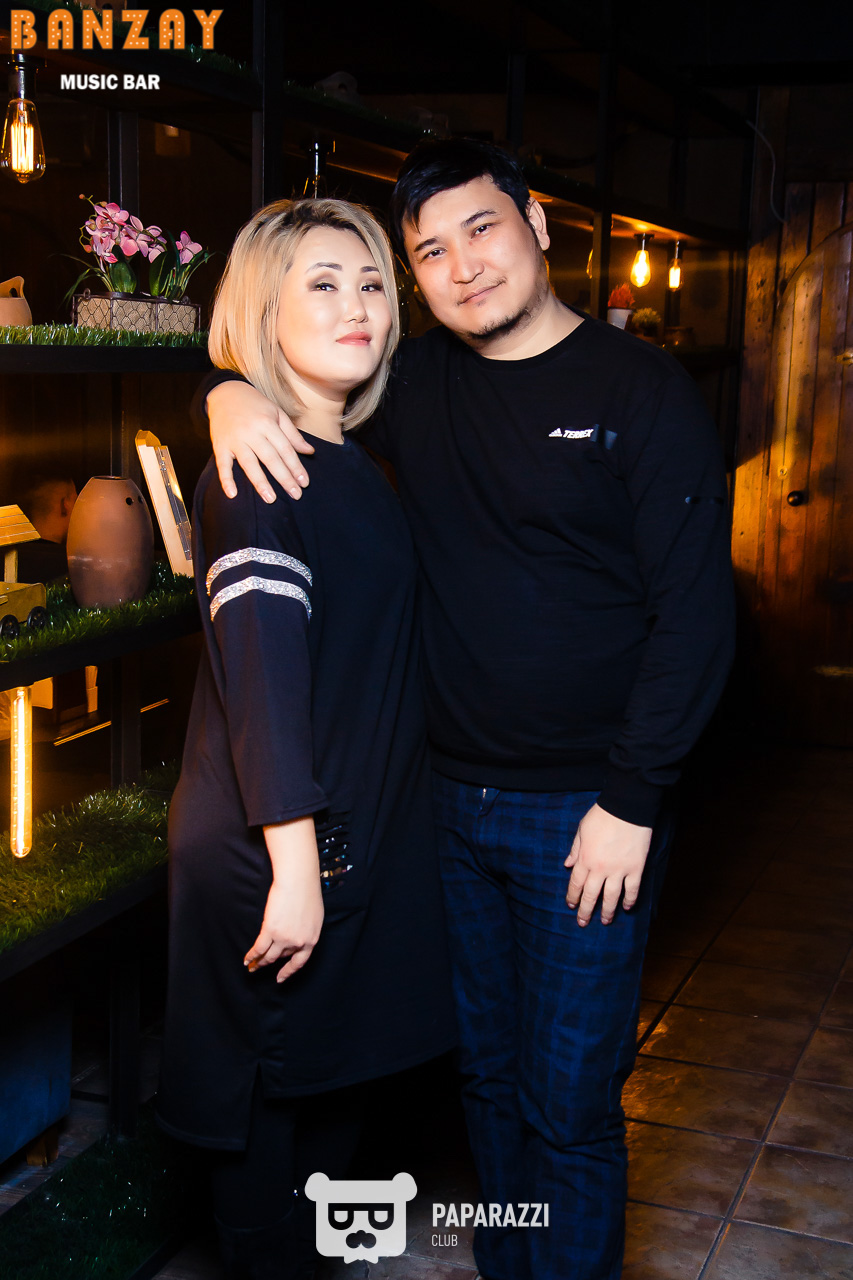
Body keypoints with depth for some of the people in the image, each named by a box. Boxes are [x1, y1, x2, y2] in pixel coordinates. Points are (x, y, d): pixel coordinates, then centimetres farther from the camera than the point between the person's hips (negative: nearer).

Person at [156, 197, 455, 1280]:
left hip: (359, 832, 9)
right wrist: (294, 865, -27)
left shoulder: (353, 461, 10)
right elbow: (259, 673, -25)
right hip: (273, 851, -9)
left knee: (336, 1076, 21)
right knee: (269, 1100, 8)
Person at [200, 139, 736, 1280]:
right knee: (486, 1073, 19)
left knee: (569, 1103, 5)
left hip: (588, 813, -4)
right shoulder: (414, 384, 4)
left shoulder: (642, 392, -9)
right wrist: (230, 392, -8)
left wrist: (632, 800, -15)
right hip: (452, 800, 5)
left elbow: (695, 613, -12)